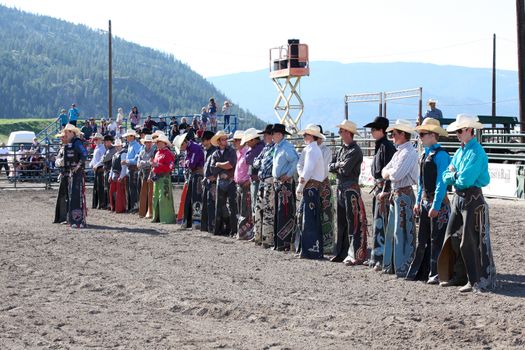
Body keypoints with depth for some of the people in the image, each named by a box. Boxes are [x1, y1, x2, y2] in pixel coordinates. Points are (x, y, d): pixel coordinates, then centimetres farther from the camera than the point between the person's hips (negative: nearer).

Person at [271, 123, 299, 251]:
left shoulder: (287, 147, -14)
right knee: (277, 212, 13)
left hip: (285, 183, -10)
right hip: (277, 182, 10)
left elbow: (296, 160, -25)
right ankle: (277, 242, 20)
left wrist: (289, 174, -19)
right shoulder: (277, 147, 16)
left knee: (284, 213, -9)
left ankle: (284, 243, -8)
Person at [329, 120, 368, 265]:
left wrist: (336, 166, -2)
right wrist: (339, 165, -6)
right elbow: (330, 166, 12)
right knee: (341, 222, 13)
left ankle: (356, 255, -7)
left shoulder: (355, 151, -12)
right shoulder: (342, 149, 15)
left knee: (353, 222, -8)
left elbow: (346, 169, -19)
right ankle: (341, 252, 21)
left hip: (351, 188, -9)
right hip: (340, 187, 9)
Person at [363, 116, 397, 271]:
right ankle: (376, 258, 22)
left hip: (385, 188, -10)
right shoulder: (379, 146, 15)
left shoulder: (387, 146, -14)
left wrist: (385, 191, -22)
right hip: (378, 188, 10)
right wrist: (377, 188, 19)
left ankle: (383, 259, -9)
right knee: (377, 223, 15)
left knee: (381, 223, -10)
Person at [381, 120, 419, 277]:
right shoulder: (399, 152, 16)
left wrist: (388, 172, -2)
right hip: (395, 193, 10)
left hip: (404, 194, -10)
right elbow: (384, 172, 14)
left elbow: (396, 175, -22)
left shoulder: (409, 152, -15)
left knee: (403, 231, -6)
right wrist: (390, 172, -6)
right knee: (392, 229, 14)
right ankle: (391, 265, 22)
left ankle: (404, 268, -2)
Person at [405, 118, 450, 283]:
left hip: (438, 201, -9)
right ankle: (418, 271, 21)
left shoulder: (440, 155, -15)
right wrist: (418, 201, 15)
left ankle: (435, 274, 3)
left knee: (436, 240, -2)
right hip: (425, 200, 9)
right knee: (422, 238, 14)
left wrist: (435, 206, -21)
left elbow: (441, 183, -18)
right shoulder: (425, 154, 13)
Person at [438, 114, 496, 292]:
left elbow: (465, 179, -23)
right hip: (458, 197, 9)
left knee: (470, 241, -6)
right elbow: (446, 177, 10)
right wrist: (455, 175, -10)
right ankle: (458, 276, 23)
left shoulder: (477, 152, -16)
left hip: (472, 199, -9)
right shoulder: (460, 151, 11)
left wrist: (453, 174, -4)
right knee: (453, 237, 12)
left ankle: (475, 281, 1)